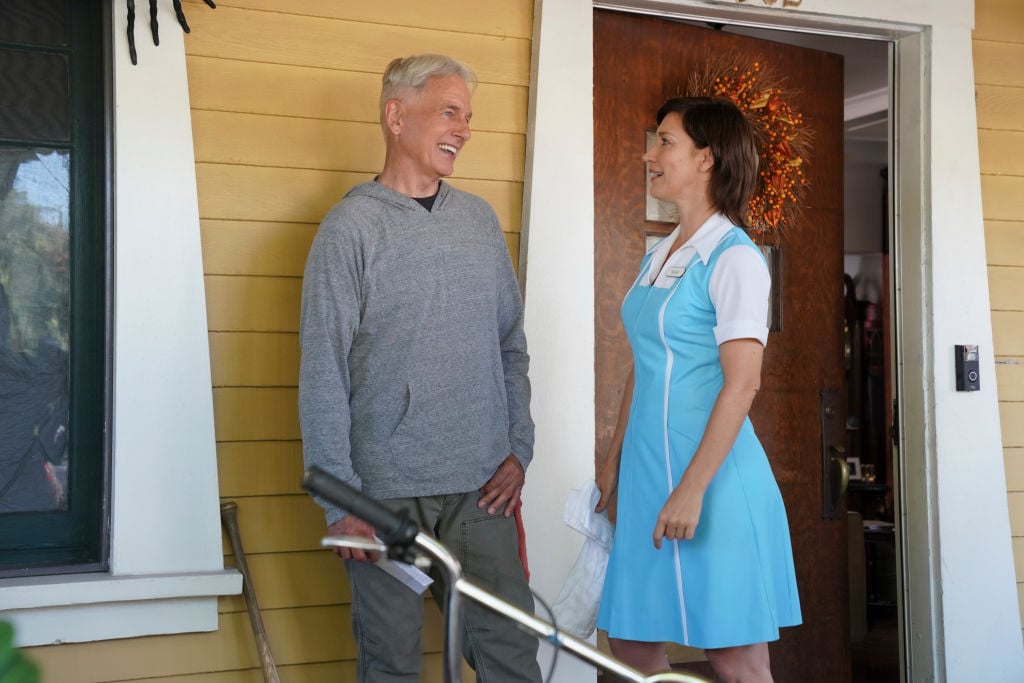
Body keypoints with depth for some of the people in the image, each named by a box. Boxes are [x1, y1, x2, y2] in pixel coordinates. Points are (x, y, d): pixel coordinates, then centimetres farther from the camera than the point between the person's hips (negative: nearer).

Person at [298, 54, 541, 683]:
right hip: (387, 489, -4)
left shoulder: (481, 219, 11)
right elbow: (323, 372, -7)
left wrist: (518, 449, 5)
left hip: (481, 487, 4)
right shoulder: (352, 225, -4)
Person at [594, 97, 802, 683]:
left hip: (713, 477, -8)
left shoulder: (735, 257, -10)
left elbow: (742, 382, -17)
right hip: (648, 472, 8)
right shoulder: (657, 257, 14)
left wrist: (692, 488, -21)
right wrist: (614, 459, 19)